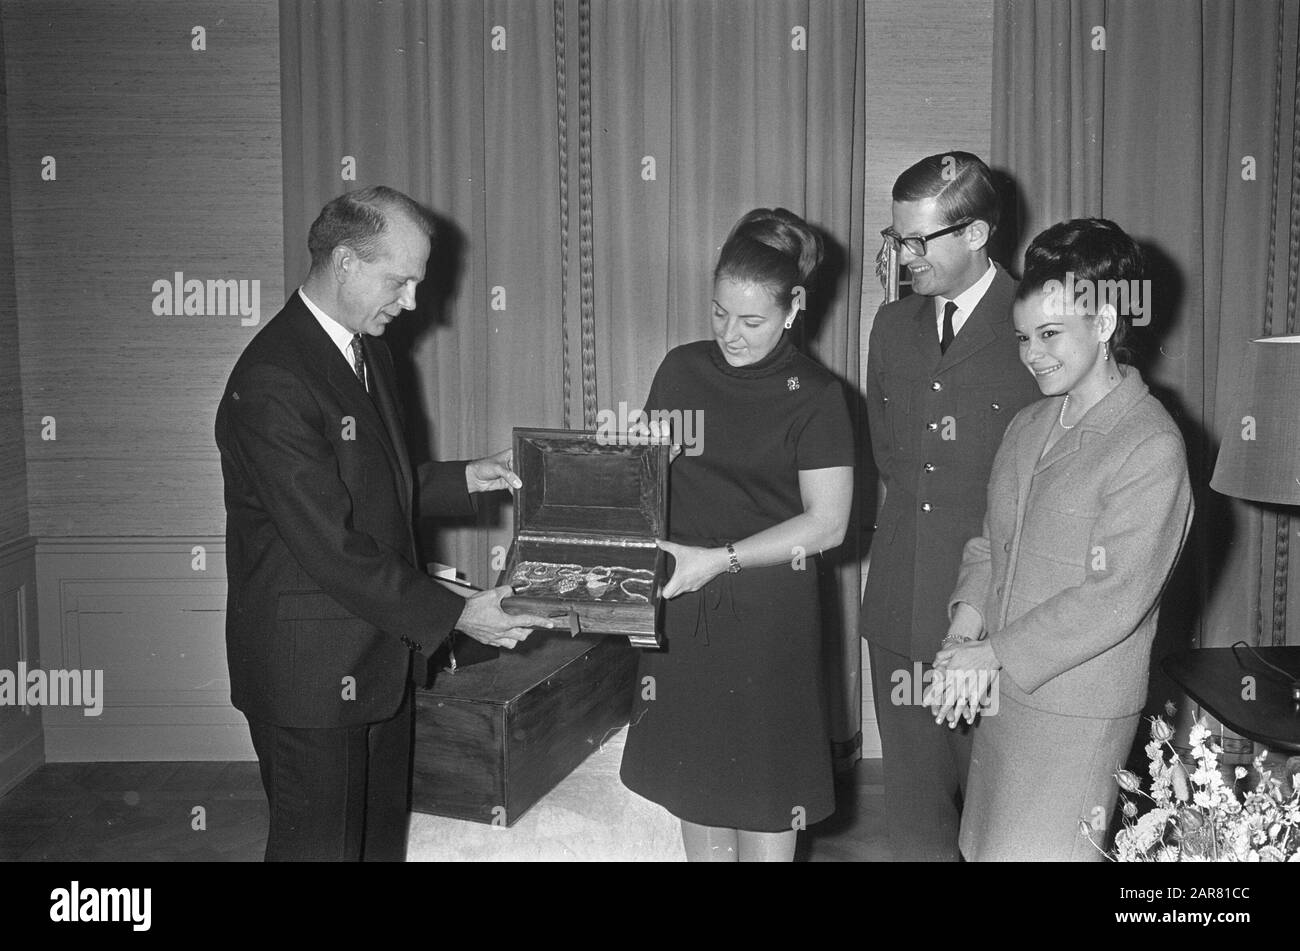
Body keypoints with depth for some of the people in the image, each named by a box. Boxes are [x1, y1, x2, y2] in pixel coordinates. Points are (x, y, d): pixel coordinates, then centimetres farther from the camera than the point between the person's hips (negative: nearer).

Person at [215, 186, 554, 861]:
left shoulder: (366, 348, 8)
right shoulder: (270, 383, -24)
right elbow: (329, 547, -26)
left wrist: (460, 479, 7)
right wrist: (452, 615, -22)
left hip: (380, 652, 9)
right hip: (311, 669, -9)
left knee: (383, 837, 20)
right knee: (321, 844, 7)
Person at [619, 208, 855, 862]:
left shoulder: (815, 397, -8)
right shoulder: (682, 369, 4)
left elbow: (826, 523, -12)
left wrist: (720, 559, -19)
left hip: (767, 612, -4)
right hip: (680, 608, 4)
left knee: (763, 792, 7)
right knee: (694, 776, 15)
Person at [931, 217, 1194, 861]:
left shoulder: (1151, 447, -16)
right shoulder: (1027, 427, 9)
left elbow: (1113, 600, -19)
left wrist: (995, 654, -15)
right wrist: (968, 618, -4)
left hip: (1076, 717, -7)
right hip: (998, 695, 7)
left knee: (1035, 851, 0)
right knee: (984, 848, 15)